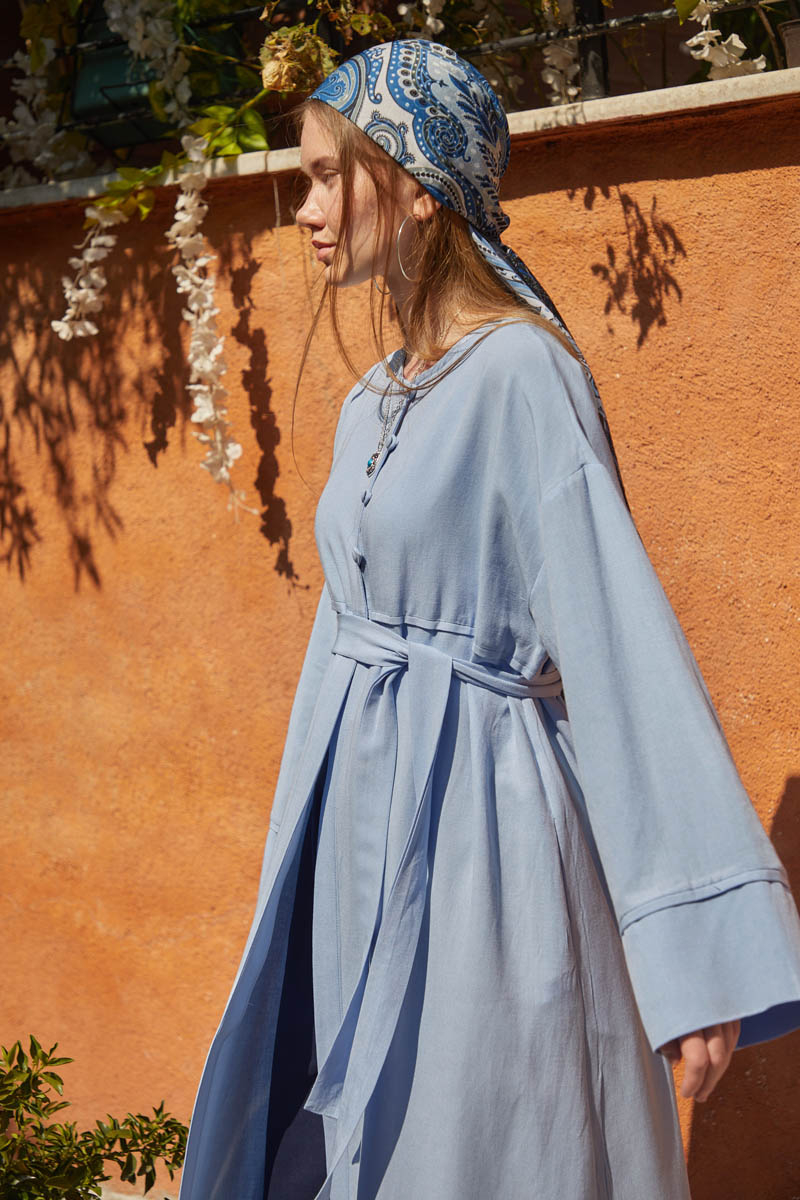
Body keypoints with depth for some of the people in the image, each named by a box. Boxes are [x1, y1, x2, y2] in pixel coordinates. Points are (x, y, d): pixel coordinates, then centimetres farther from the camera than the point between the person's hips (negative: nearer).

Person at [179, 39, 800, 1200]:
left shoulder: (520, 373, -13)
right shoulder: (372, 406, 11)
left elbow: (619, 645, -19)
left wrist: (699, 946, -22)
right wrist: (302, 865, 21)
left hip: (476, 820, -8)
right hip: (362, 823, 8)